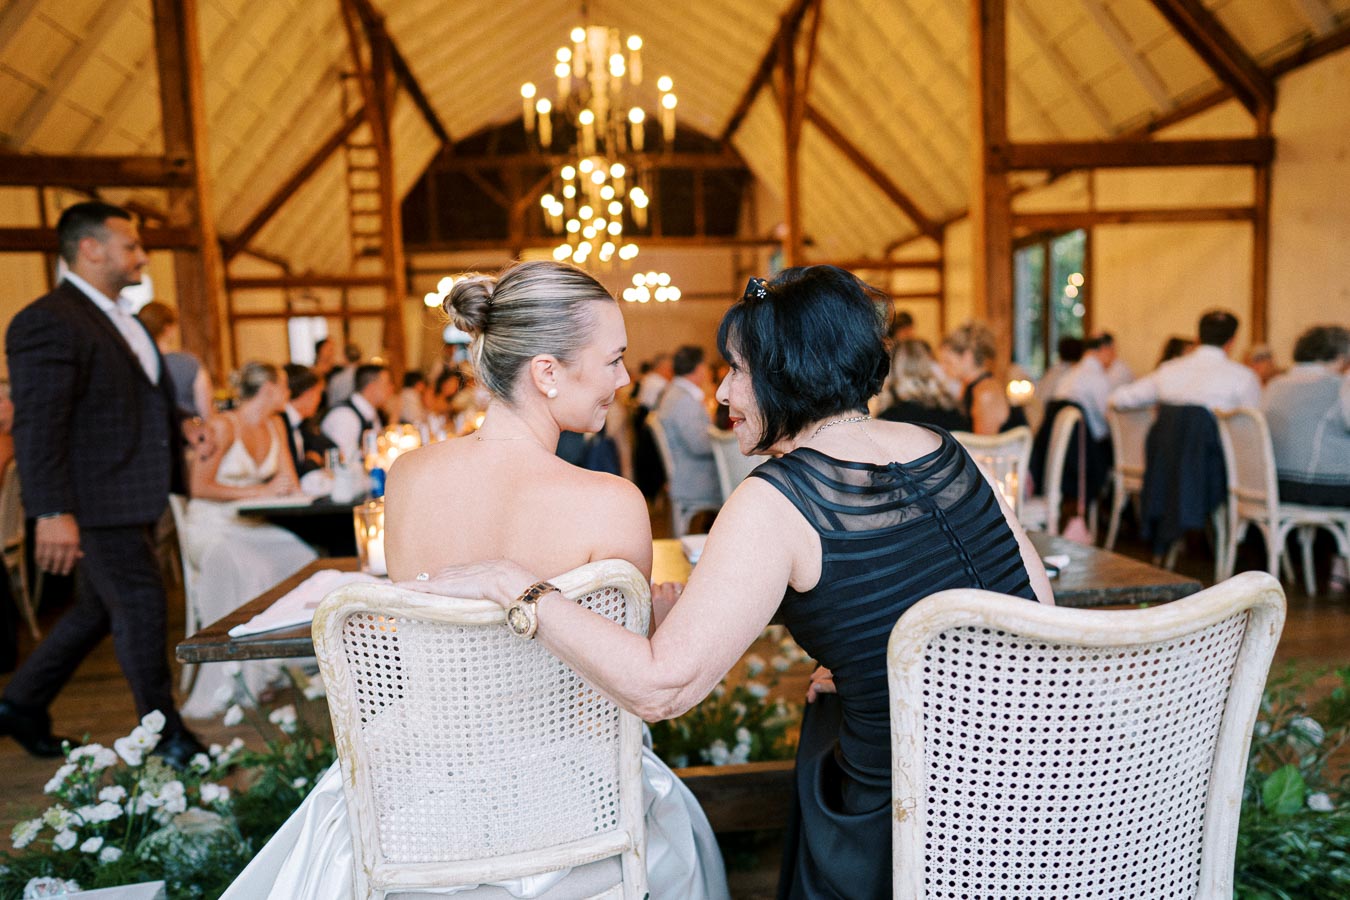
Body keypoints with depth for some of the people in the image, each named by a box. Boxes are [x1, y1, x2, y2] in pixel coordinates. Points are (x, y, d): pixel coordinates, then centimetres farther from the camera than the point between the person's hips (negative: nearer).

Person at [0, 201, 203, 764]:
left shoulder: (122, 320, 16)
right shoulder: (47, 322, -15)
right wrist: (53, 513, -26)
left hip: (131, 502, 10)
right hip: (99, 502, -10)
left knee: (98, 610, 19)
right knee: (142, 609, 0)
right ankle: (166, 735, 15)